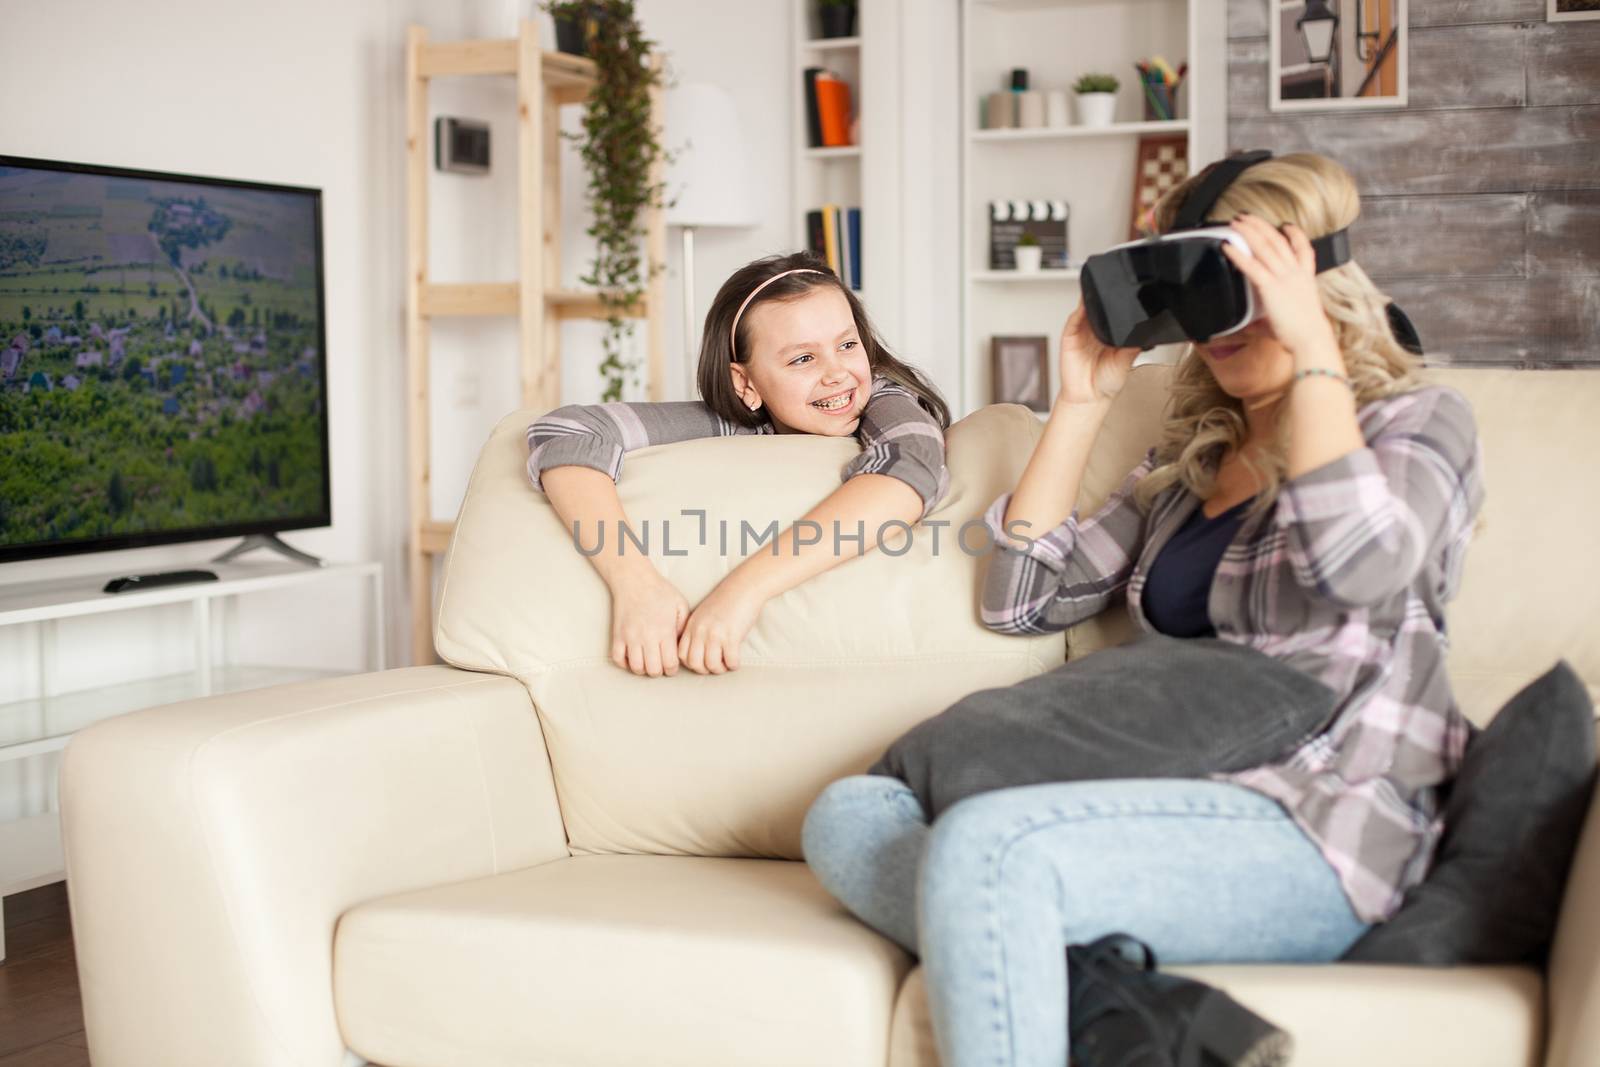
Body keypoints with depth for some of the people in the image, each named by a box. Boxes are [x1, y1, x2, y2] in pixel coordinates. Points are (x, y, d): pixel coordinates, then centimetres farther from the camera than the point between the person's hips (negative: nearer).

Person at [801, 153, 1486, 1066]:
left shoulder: (1420, 421, 6)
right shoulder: (1190, 459, 24)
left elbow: (1359, 568, -18)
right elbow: (1022, 598, 19)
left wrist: (1312, 347, -11)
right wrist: (1085, 399, 16)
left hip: (1327, 824, -7)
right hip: (1177, 802, 7)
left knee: (985, 843, -32)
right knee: (849, 814, -14)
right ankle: (1088, 987, -30)